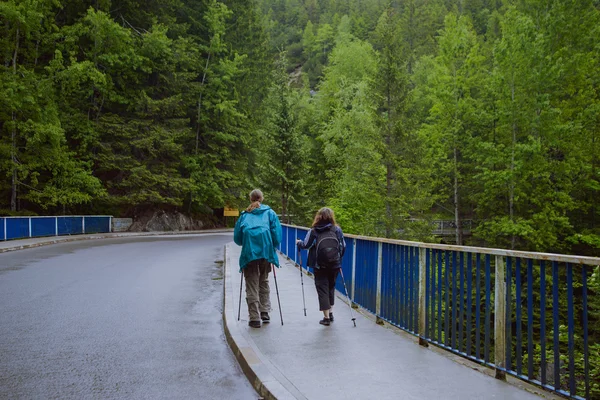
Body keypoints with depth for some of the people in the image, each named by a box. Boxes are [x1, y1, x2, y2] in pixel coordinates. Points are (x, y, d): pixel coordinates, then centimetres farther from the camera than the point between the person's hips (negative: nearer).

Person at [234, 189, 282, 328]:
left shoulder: (244, 215, 11)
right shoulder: (269, 212, 10)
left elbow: (237, 237, 9)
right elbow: (277, 234, 1)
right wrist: (273, 248, 14)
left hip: (249, 253, -1)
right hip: (266, 252, 1)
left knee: (251, 286, 4)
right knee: (264, 282, 19)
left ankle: (255, 318, 3)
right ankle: (264, 312, 18)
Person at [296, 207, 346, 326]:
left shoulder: (314, 231, -3)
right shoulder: (337, 229, 1)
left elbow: (306, 245, -1)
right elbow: (343, 246, 3)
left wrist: (298, 242, 20)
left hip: (319, 265, -2)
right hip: (335, 265, 2)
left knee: (322, 289, 4)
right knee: (331, 287, 20)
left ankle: (326, 317, 2)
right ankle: (330, 312, 23)